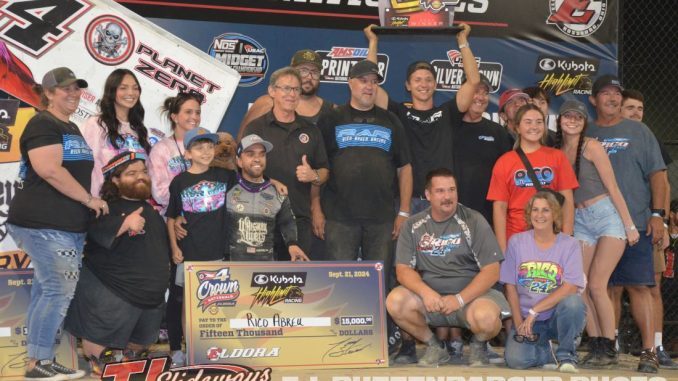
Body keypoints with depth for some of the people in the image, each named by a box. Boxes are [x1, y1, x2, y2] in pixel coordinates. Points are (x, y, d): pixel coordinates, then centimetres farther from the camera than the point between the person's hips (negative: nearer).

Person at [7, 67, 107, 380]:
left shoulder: (71, 128, 22)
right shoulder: (43, 124, -9)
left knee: (47, 291, 9)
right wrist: (90, 199, -14)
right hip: (44, 223, -10)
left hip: (68, 224, 10)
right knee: (59, 291, -12)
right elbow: (49, 169, -21)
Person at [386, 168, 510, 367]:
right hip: (429, 293, 3)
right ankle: (434, 346, 1)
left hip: (470, 293, -3)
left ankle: (478, 344, 4)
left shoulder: (473, 221, -4)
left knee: (485, 317, -35)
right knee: (395, 300, -25)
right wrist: (425, 292, -23)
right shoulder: (413, 225, 3)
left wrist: (459, 299, -20)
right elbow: (403, 269, -3)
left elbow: (491, 271, -9)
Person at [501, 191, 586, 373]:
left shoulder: (569, 244, -2)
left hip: (557, 317, -1)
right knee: (515, 359, -25)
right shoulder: (516, 242, 4)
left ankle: (566, 354, -8)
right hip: (525, 319, 1)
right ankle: (548, 351, 11)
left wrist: (534, 311, -19)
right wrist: (519, 323, -8)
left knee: (572, 302, -35)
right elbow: (510, 286, 3)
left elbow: (571, 288, -14)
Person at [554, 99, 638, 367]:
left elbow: (612, 188, -8)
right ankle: (596, 346, 6)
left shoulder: (591, 147, -7)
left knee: (596, 285, -12)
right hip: (579, 222, 5)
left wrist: (629, 225, -8)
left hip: (607, 215, -5)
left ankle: (609, 349, -1)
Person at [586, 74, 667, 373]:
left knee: (638, 286, -8)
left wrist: (657, 214, -3)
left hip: (635, 223, -2)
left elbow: (656, 173, 6)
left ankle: (649, 351, -7)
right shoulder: (585, 135, 13)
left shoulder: (638, 132, 10)